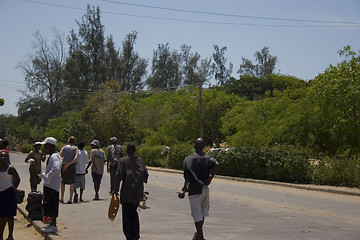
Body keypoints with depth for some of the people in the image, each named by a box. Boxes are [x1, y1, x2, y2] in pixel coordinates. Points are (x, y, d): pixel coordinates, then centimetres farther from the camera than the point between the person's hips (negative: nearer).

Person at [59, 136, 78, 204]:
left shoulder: (64, 147, 6)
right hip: (72, 166, -1)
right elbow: (76, 157, -10)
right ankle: (70, 199, 0)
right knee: (72, 183, 5)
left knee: (63, 182, 15)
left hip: (64, 165, 1)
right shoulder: (75, 148, 4)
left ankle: (62, 198, 20)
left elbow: (60, 155, -8)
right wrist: (68, 164, -12)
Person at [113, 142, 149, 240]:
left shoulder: (123, 160, -5)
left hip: (127, 190, -4)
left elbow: (119, 176, -11)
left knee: (127, 214, 6)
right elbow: (146, 175, 8)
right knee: (134, 212, 18)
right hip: (139, 191, 4)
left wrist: (116, 190, -5)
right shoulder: (140, 160, 7)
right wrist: (142, 190, 17)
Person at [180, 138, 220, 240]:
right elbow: (216, 164, -19)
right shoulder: (207, 157, 2)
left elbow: (187, 178, -4)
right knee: (202, 212, 19)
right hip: (205, 188, 3)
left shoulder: (188, 159, -2)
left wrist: (184, 190, 8)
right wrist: (209, 179, -11)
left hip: (194, 189, -3)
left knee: (197, 213, -2)